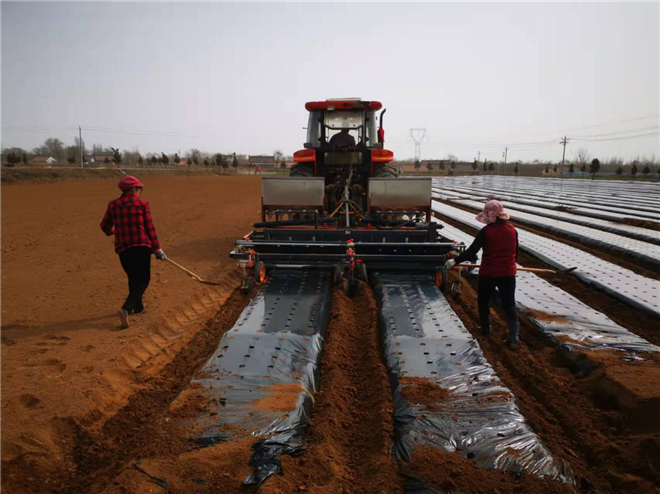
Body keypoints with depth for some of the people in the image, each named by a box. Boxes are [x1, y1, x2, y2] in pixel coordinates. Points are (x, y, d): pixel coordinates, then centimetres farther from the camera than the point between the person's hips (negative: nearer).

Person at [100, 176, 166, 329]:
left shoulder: (113, 205, 7)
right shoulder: (142, 204, -2)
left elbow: (105, 226, 15)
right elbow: (150, 228, -2)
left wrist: (112, 231, 39)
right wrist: (157, 249, 4)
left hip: (122, 247, 4)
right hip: (141, 246, -4)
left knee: (133, 277, 23)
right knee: (142, 279, 0)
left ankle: (137, 305, 38)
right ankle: (126, 309, -19)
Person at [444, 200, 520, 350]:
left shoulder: (486, 231, -13)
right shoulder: (512, 229, 1)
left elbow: (471, 251, -15)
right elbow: (515, 252, 11)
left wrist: (455, 260, -7)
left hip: (488, 272, -3)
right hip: (508, 273, 3)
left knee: (483, 300, 20)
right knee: (509, 304, 6)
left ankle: (485, 328, 31)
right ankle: (514, 337, -3)